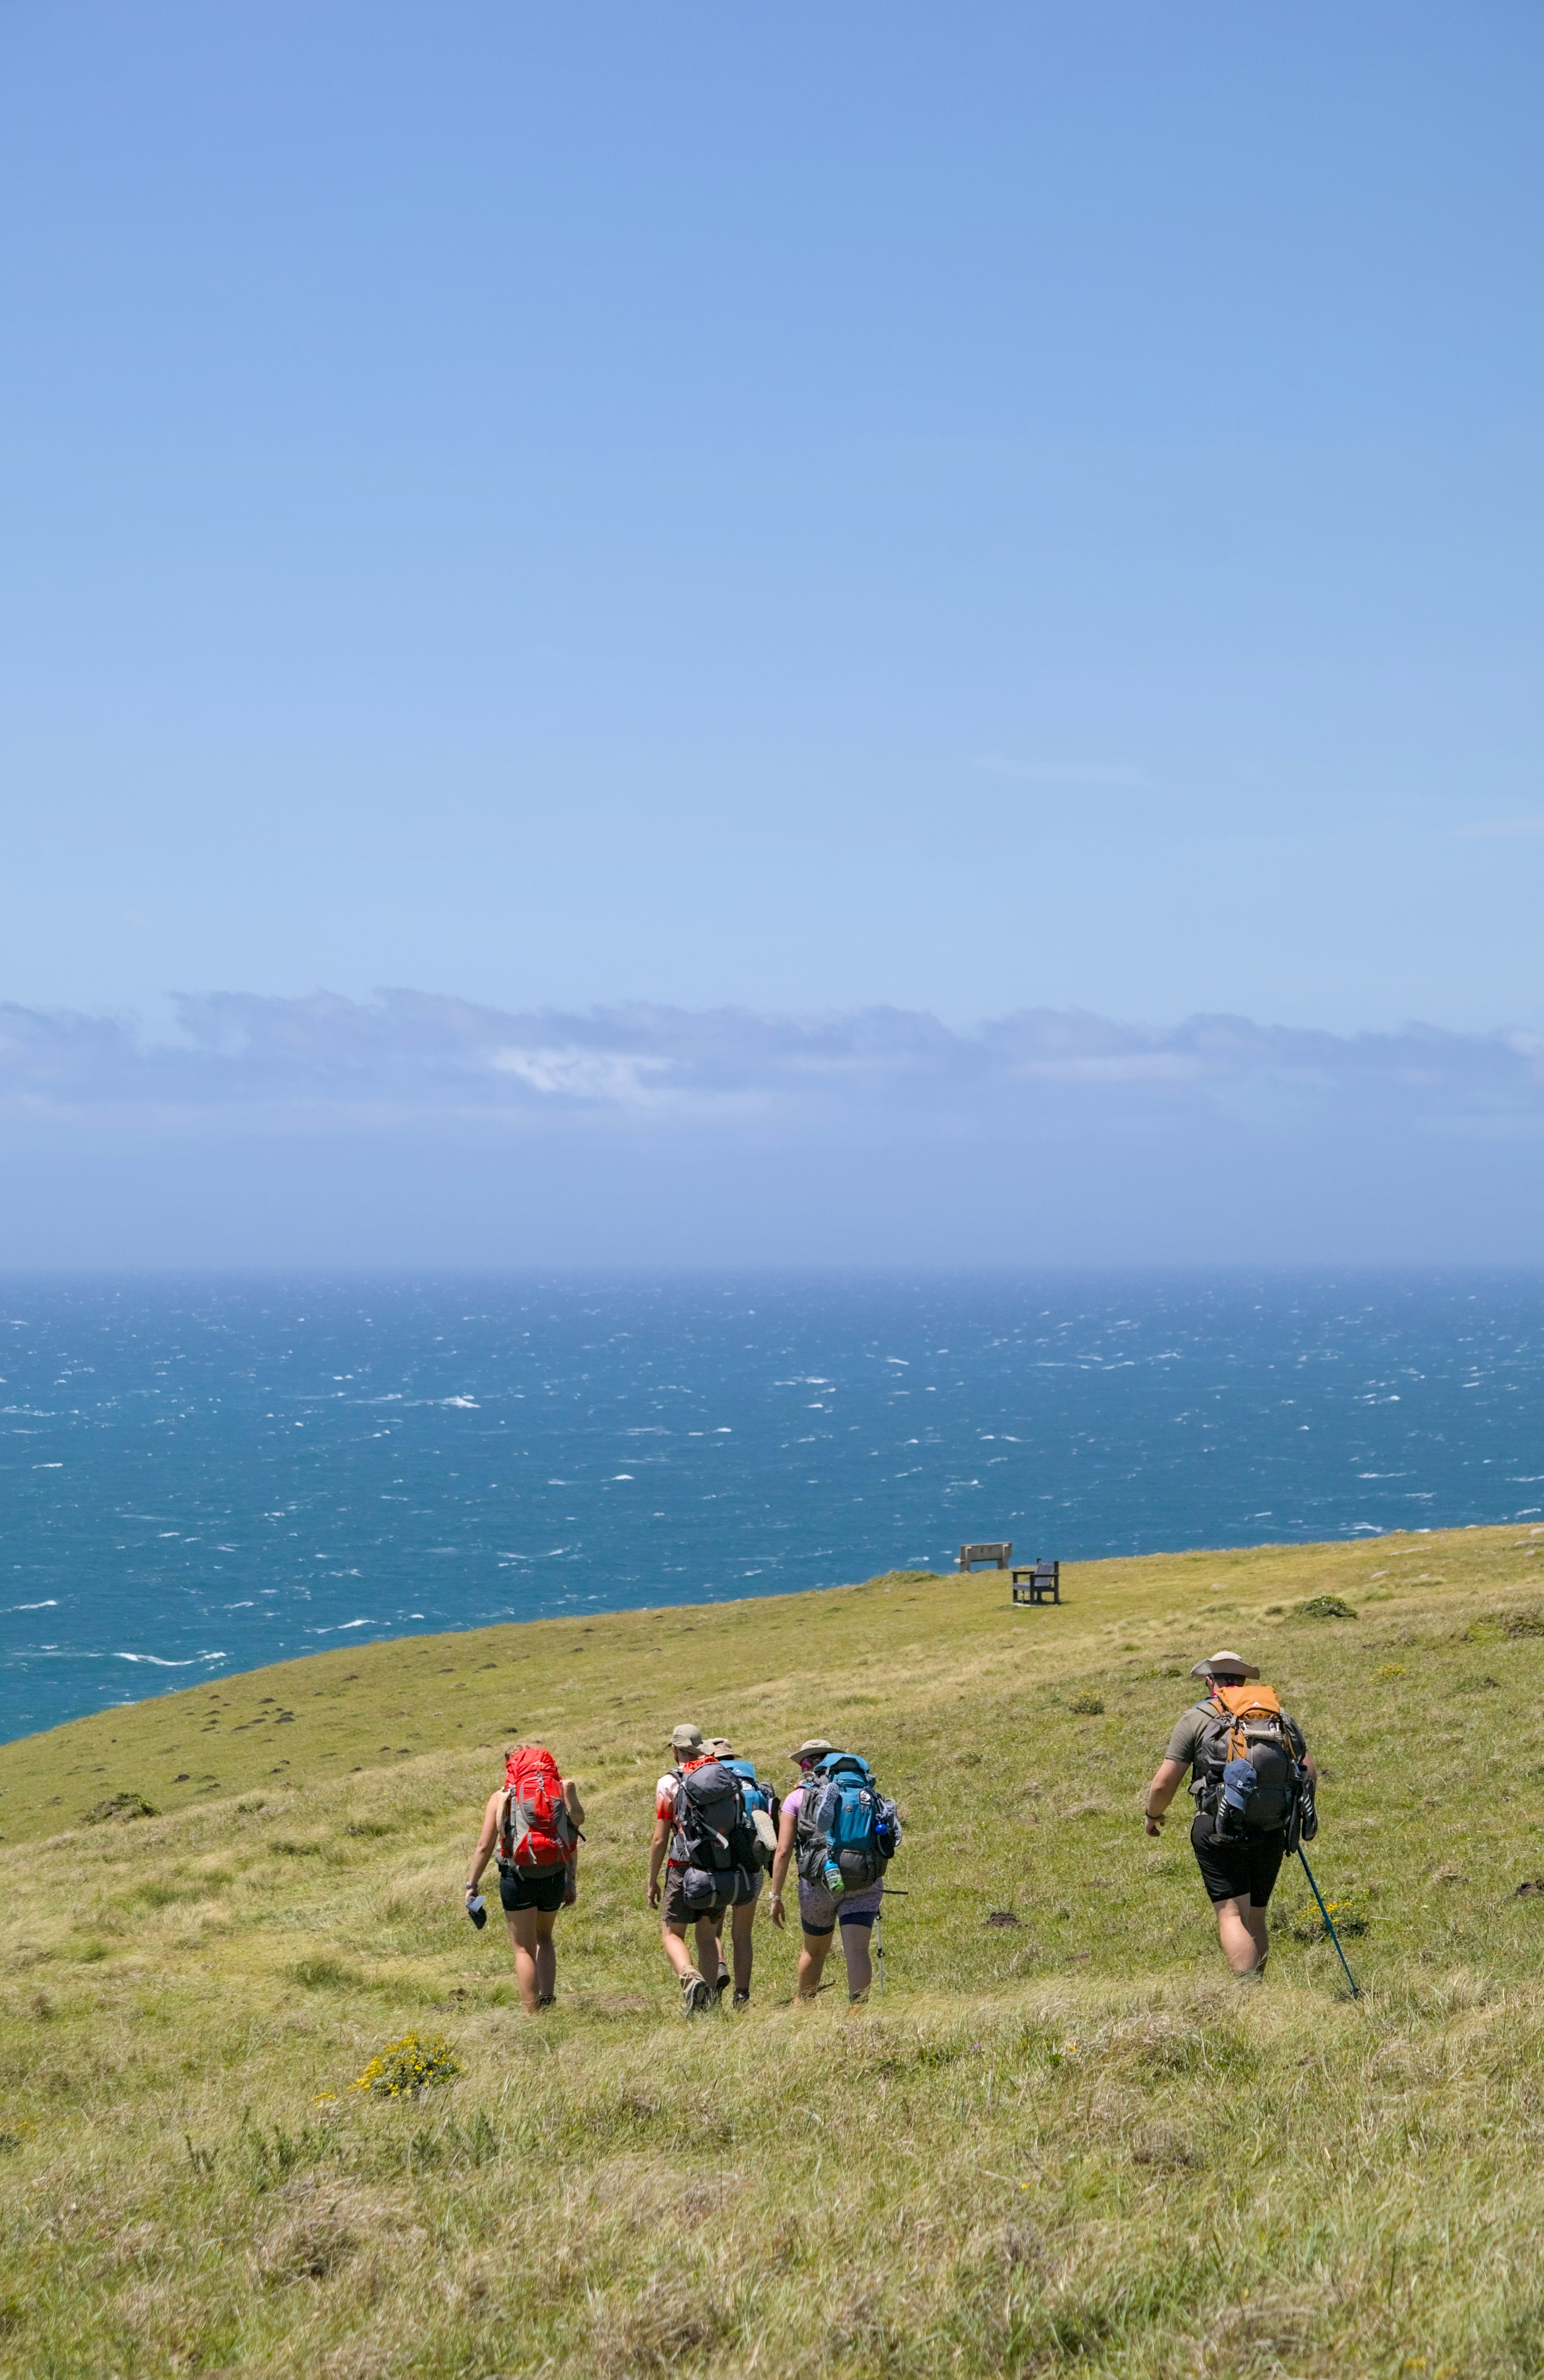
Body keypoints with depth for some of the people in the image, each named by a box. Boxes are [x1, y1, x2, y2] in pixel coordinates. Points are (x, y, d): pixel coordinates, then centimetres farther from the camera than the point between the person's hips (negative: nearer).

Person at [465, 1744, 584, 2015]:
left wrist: (472, 1884, 5)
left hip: (518, 1878, -3)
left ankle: (532, 2013, 6)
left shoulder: (502, 1797, 0)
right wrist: (572, 1882, 15)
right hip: (555, 1877, 3)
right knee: (544, 1938, 25)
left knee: (524, 1947, 9)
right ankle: (548, 1996, 6)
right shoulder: (561, 1792, 6)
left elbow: (485, 1846, -3)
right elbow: (572, 1842, 7)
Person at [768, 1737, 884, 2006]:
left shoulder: (798, 1797, 4)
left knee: (813, 1951, 20)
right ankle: (857, 2008, -25)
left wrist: (775, 1896, 0)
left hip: (819, 1882, 0)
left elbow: (783, 1851, -3)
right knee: (857, 1949, -9)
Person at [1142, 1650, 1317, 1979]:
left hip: (1218, 1831, -4)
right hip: (1271, 1833, 4)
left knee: (1232, 1915, -8)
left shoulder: (1198, 1718, 2)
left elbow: (1163, 1783, -1)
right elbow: (1309, 1773, 14)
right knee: (1256, 1918, 17)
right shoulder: (1280, 1716, 13)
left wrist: (1154, 1815, 18)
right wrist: (1292, 1809, 32)